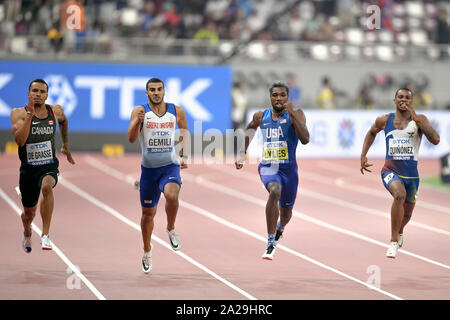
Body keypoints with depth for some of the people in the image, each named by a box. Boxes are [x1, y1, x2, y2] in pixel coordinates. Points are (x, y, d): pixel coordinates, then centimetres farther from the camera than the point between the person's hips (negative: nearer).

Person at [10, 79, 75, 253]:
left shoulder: (56, 111, 1)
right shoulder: (19, 113, -9)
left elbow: (64, 121, 27)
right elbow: (20, 140, -24)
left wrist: (66, 145, 28)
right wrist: (30, 114, -29)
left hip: (49, 166, 0)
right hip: (28, 168, 0)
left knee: (46, 186, -36)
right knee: (29, 213, 14)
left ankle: (45, 235, -33)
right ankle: (27, 234, 53)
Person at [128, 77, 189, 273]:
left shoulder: (176, 111, -1)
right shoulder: (140, 111, -8)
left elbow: (184, 132, 17)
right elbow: (131, 139, -18)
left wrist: (184, 156, 9)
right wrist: (138, 122, -36)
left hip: (170, 166, 0)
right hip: (149, 168, 1)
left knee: (172, 195, -32)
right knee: (148, 213, 12)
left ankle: (171, 229, -4)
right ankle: (147, 250, 36)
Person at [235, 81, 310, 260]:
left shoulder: (295, 115, -8)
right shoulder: (261, 117, 2)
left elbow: (305, 139, -24)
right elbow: (250, 129, 25)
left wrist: (292, 114, -29)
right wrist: (242, 154, 25)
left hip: (289, 169, 0)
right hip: (268, 167, 0)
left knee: (286, 212, 16)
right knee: (275, 192, -33)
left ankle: (280, 227, 57)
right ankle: (271, 243, -32)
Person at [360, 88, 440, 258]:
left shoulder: (419, 120, -5)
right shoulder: (384, 120, 0)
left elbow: (435, 140, -20)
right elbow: (371, 133, 22)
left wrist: (416, 119, -24)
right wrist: (363, 156, 14)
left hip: (411, 174, 2)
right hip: (391, 170, -2)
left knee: (407, 214, 17)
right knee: (399, 195, -34)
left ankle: (399, 231, 56)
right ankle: (394, 241, -26)